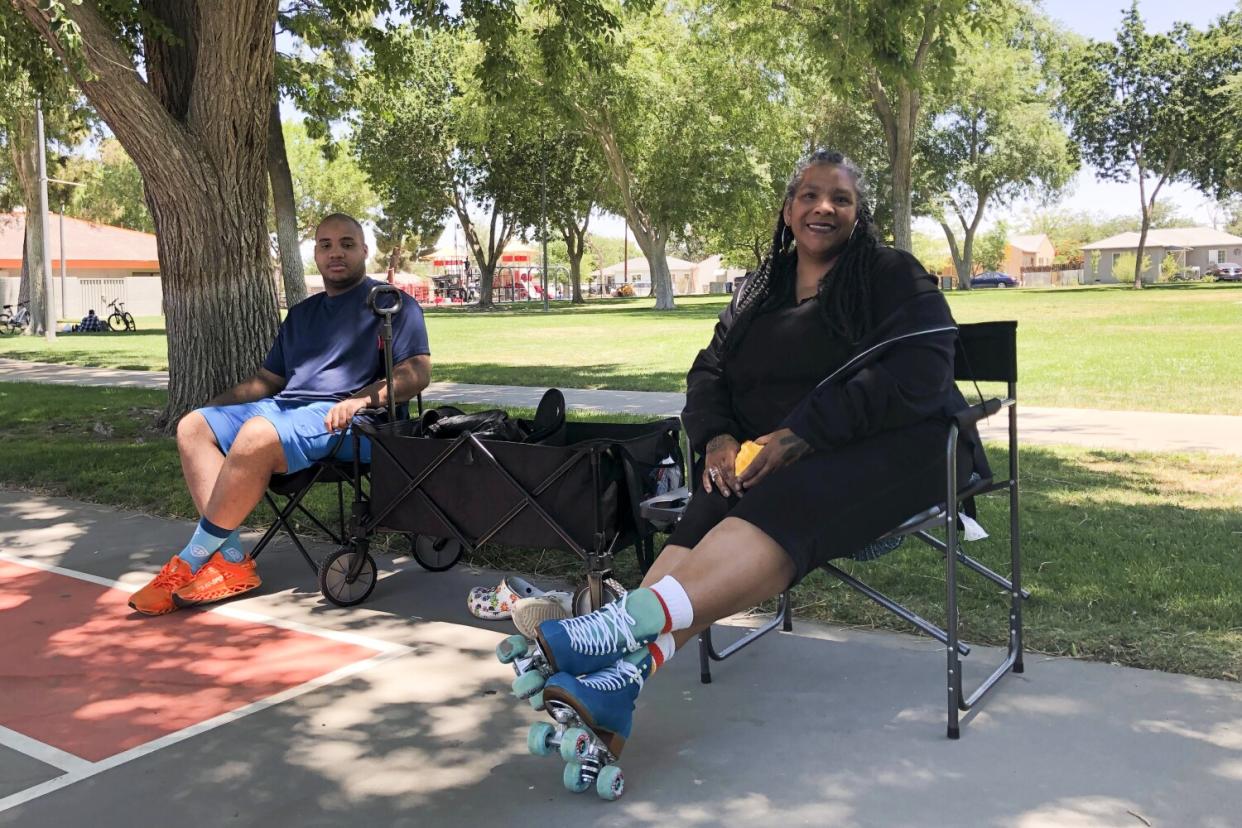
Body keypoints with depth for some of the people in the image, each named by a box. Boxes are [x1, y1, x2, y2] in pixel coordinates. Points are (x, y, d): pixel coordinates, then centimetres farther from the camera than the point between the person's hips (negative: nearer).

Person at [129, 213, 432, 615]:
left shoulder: (392, 304, 4)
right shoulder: (302, 313, 27)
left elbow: (417, 372, -8)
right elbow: (268, 378, 30)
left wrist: (364, 398, -24)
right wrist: (215, 406, 15)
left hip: (338, 416, -8)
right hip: (282, 406, 8)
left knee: (258, 434, -34)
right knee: (192, 427, -9)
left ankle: (191, 562, -21)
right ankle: (232, 560, -21)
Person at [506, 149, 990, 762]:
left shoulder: (893, 276, 2)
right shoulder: (761, 291, 19)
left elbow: (913, 376, -14)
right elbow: (708, 374, 16)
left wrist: (801, 436, -23)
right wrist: (718, 438, -9)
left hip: (889, 449, -4)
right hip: (768, 455, 4)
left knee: (782, 506, -36)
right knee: (710, 516, -29)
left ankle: (629, 621, -54)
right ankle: (624, 671, -49)